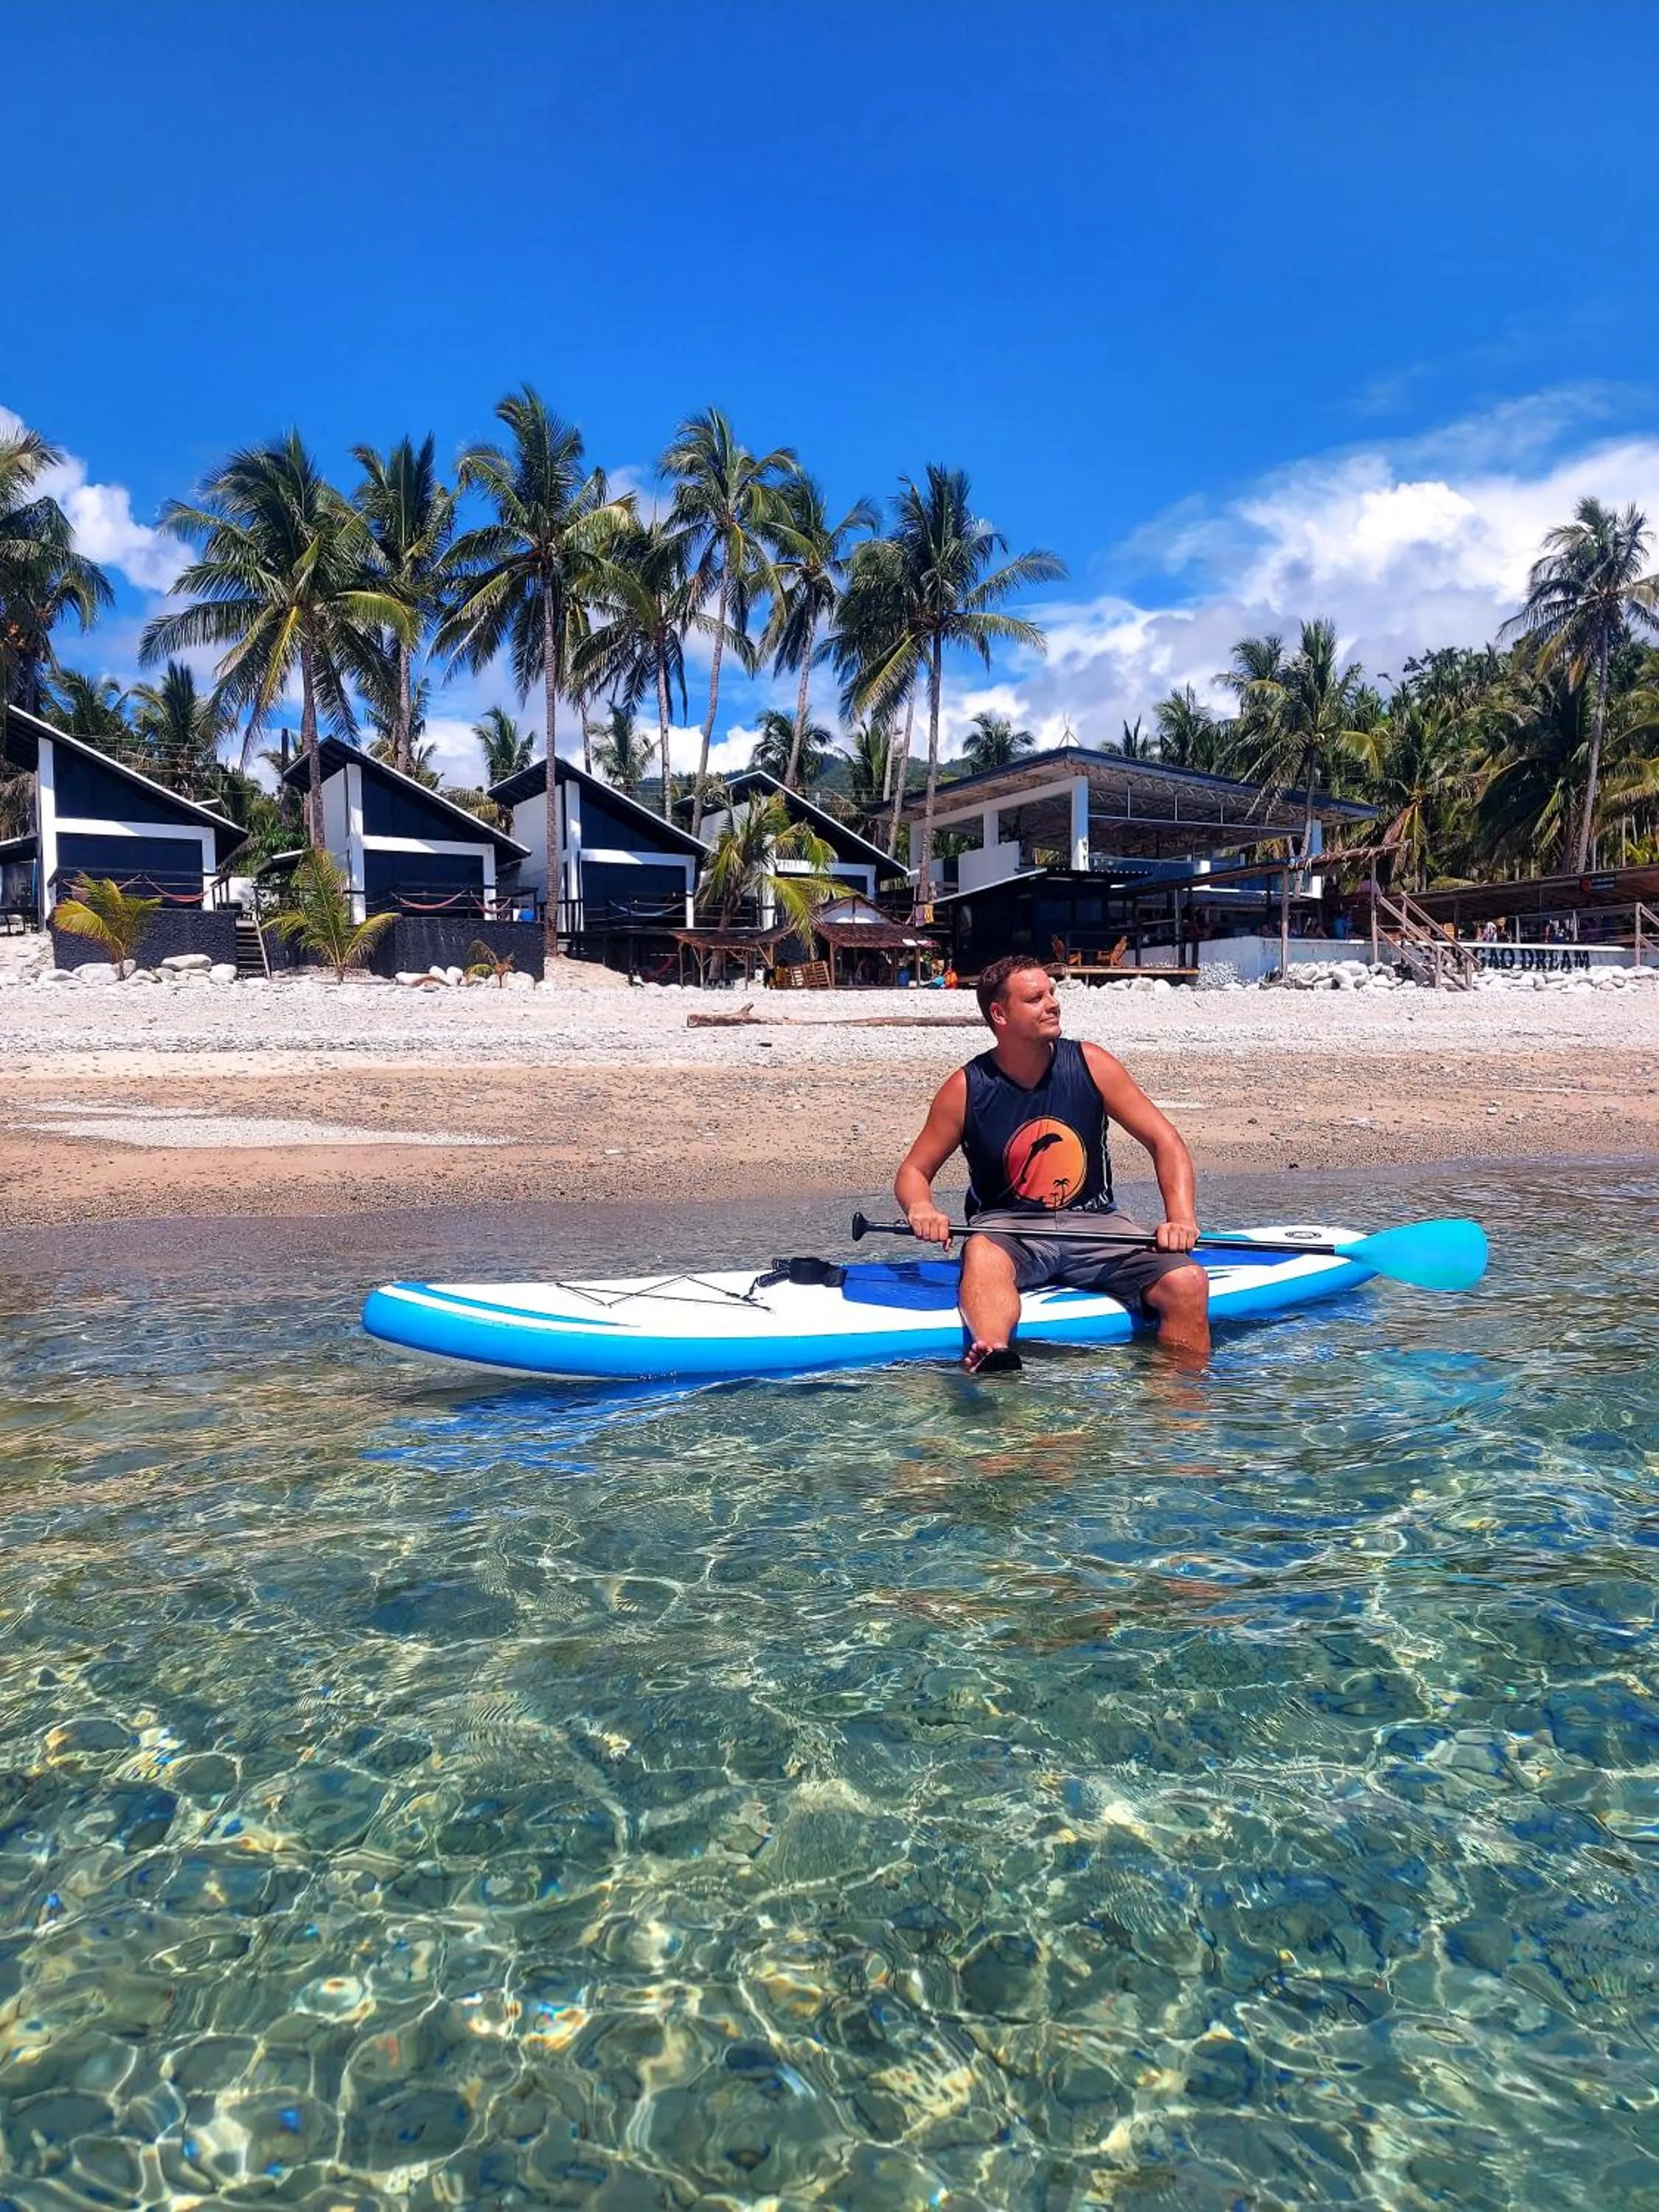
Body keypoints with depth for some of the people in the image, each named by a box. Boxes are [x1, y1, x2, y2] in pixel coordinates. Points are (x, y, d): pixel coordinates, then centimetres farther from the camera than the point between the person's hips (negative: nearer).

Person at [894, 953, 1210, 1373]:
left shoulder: (1090, 1065, 0)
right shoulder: (967, 1088, -3)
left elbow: (1165, 1141, 2)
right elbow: (913, 1171, 4)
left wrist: (1182, 1219, -15)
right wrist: (921, 1208, -21)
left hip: (1093, 1227, 2)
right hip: (1009, 1232, -2)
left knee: (1187, 1283, -24)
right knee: (982, 1253, -39)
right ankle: (991, 1356, -64)